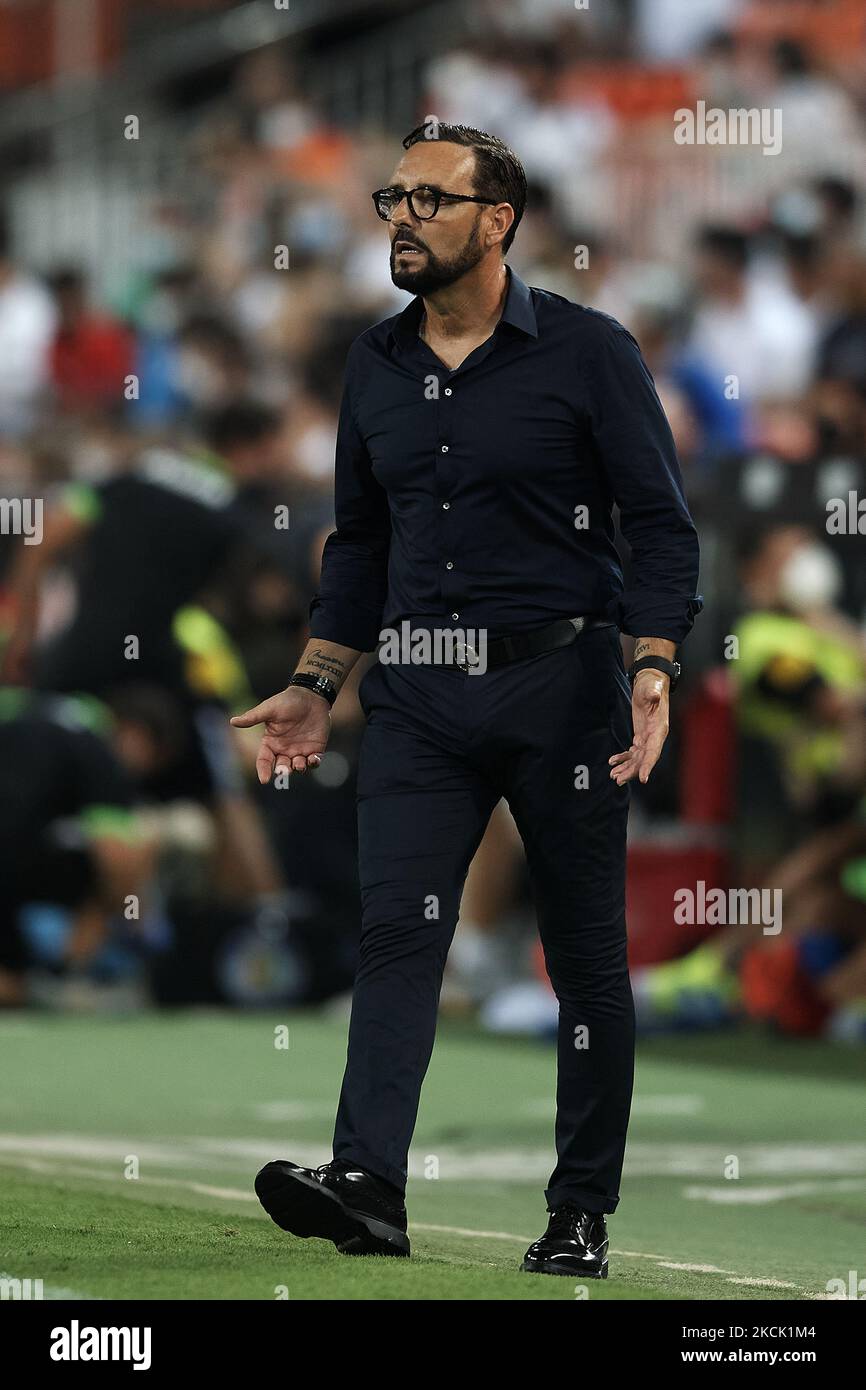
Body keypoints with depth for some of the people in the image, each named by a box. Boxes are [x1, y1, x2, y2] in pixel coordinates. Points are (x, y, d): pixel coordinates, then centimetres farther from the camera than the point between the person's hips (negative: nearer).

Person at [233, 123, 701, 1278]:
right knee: (397, 925, -12)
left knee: (587, 956, 2)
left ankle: (582, 1213, 10)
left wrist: (654, 675, -18)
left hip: (559, 684, -4)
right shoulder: (376, 366, 11)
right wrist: (316, 688, 14)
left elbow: (663, 524, -5)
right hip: (420, 695, 4)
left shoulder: (587, 352, -4)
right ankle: (367, 1185, -22)